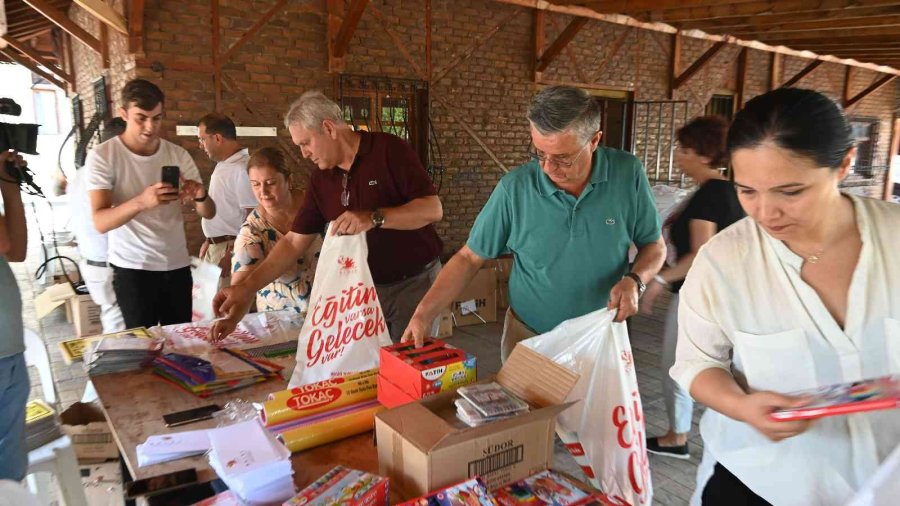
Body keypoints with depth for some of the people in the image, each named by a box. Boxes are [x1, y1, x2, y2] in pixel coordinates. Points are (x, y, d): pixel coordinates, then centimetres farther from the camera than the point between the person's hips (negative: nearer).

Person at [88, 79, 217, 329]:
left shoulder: (178, 154, 2)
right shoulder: (102, 156, -8)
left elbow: (209, 214, 1)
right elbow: (100, 222, -17)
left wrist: (200, 195, -23)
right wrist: (141, 201, -36)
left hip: (177, 265, 4)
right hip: (132, 268, -3)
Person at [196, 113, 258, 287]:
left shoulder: (242, 169, -18)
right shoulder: (223, 166, 12)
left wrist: (232, 253, -22)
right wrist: (209, 241, 21)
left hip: (231, 248, -9)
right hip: (215, 246, 9)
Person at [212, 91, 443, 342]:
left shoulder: (389, 150, -12)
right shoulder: (321, 180, 4)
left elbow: (433, 209, -18)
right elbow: (294, 242, 5)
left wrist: (374, 218, -29)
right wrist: (248, 287, -4)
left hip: (414, 283, -4)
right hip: (365, 289, 5)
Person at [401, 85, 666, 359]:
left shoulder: (627, 174, -15)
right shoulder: (514, 188, -18)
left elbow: (654, 246, -1)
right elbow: (469, 258, -10)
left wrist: (634, 280, -22)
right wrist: (423, 313, -20)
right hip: (527, 336, -1)